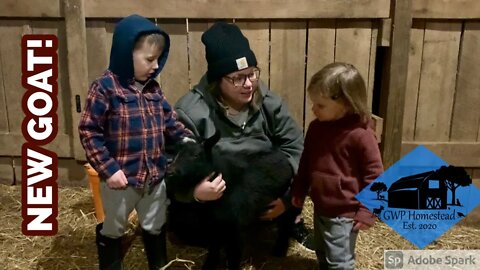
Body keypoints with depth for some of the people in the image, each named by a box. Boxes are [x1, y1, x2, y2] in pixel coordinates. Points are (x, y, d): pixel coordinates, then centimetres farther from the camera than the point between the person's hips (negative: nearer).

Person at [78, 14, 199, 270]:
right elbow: (89, 132, -16)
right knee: (112, 230, 19)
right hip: (120, 177, -6)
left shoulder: (153, 88, 3)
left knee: (155, 228, 24)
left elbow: (169, 121, 10)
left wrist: (185, 138, -8)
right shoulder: (105, 87, -17)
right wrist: (108, 169, -20)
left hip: (155, 175, 6)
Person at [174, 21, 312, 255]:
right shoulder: (191, 112, -21)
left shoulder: (267, 102, -8)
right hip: (216, 198, -3)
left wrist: (287, 194, -16)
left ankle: (286, 223, 19)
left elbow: (295, 144, -5)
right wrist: (193, 190, -42)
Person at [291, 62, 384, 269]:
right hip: (320, 208, 7)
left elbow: (374, 175, -17)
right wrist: (298, 191, 15)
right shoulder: (316, 128, -2)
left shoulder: (360, 135, -23)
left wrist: (367, 211, -15)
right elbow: (306, 162, 11)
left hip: (344, 213, -7)